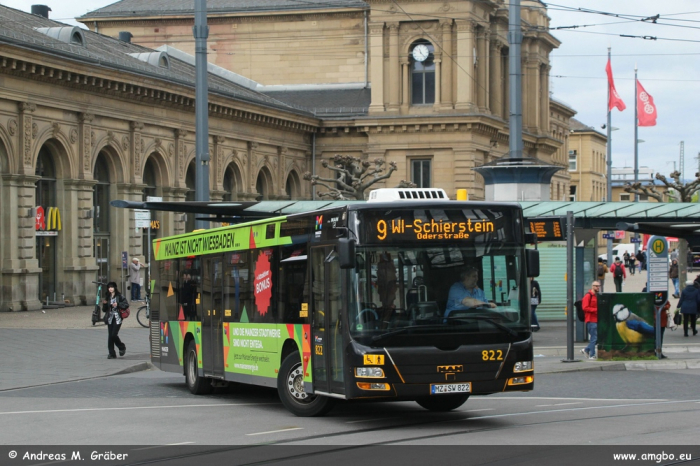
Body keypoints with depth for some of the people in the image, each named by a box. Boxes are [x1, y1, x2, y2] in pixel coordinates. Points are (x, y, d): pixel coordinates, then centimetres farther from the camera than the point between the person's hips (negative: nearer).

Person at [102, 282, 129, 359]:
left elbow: (126, 305, -6)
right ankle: (112, 354, 6)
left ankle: (122, 347, 14)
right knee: (110, 336, 1)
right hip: (110, 318, 5)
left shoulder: (119, 296, -3)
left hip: (117, 318, -5)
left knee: (114, 335, -13)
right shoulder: (107, 297, 12)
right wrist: (104, 304, -5)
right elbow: (104, 309, 14)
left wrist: (117, 305, -15)